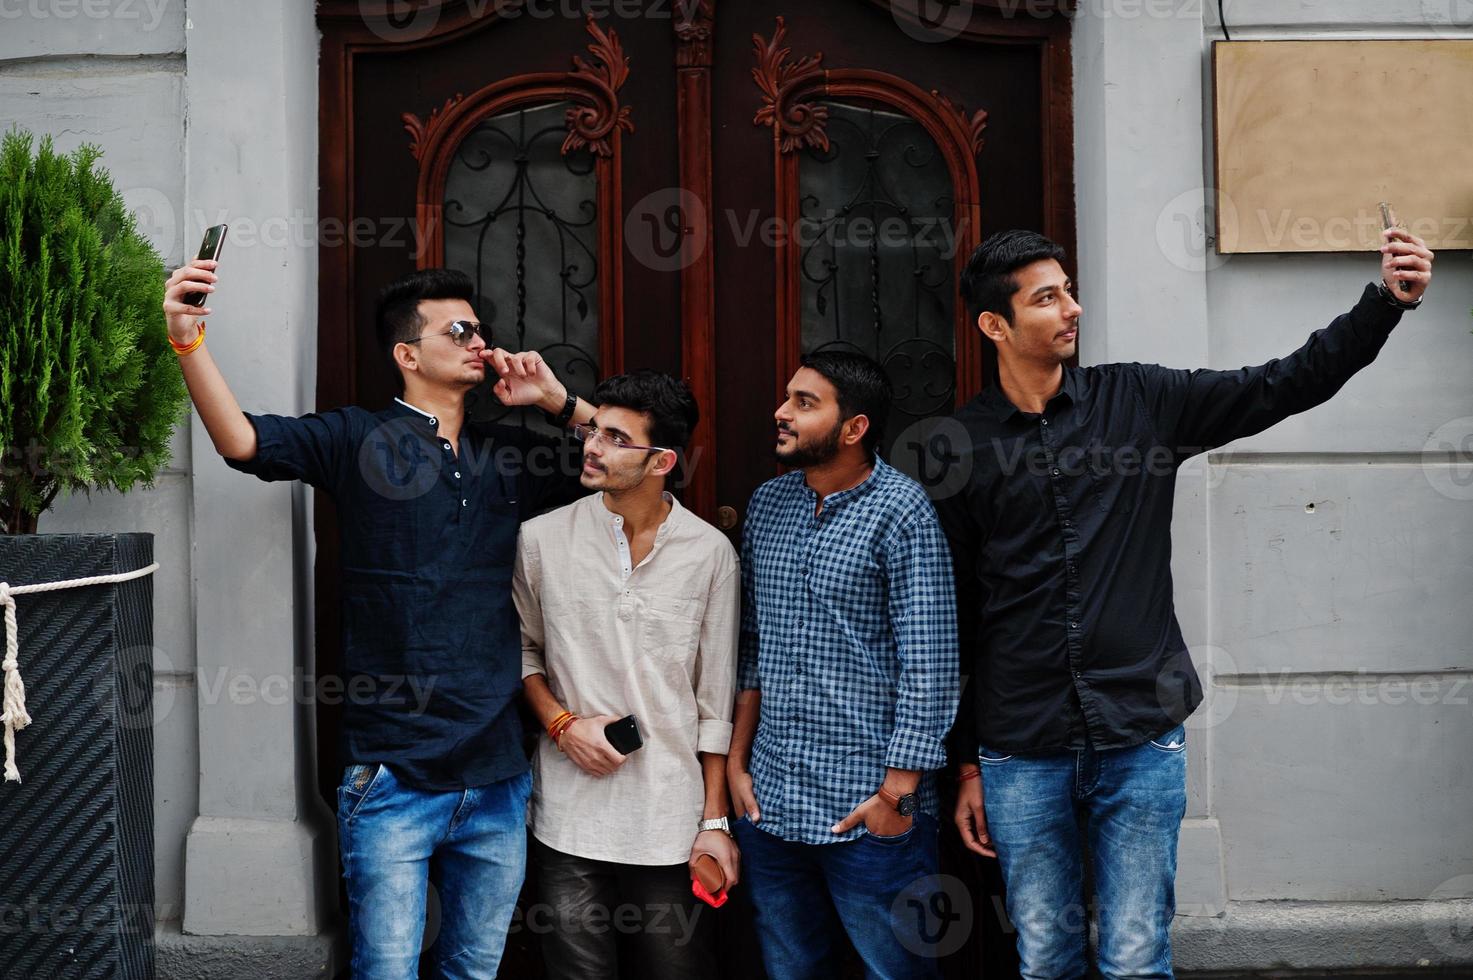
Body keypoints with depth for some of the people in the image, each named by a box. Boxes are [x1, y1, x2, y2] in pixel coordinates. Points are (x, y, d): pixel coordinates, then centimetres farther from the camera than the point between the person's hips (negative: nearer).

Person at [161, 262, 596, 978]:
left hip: (497, 778, 5)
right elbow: (240, 440, -15)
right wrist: (187, 338, -30)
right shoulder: (359, 441, -2)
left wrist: (558, 401, 3)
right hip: (393, 777, -4)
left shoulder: (509, 454, 11)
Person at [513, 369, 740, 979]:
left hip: (670, 823, 0)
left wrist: (715, 820, 2)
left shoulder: (709, 552, -2)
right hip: (569, 817, 1)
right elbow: (521, 649, 12)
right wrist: (562, 722, -6)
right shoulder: (543, 539, -1)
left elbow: (715, 699, 2)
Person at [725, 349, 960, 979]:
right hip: (770, 806, 6)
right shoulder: (767, 504, 9)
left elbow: (929, 665, -14)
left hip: (869, 813, -6)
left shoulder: (900, 512, -11)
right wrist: (736, 761, 10)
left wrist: (898, 792, -15)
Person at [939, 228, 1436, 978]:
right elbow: (954, 619, 3)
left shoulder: (1139, 401, 4)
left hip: (1142, 738, 1)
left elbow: (1282, 386, 1)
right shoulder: (961, 448, 0)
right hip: (1021, 752, 0)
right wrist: (966, 764, 4)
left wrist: (1387, 300, -13)